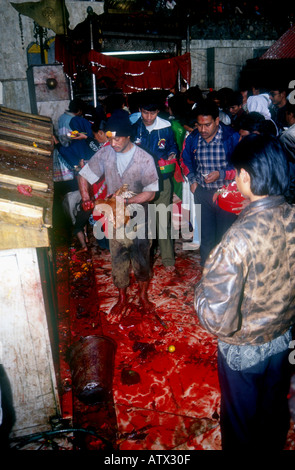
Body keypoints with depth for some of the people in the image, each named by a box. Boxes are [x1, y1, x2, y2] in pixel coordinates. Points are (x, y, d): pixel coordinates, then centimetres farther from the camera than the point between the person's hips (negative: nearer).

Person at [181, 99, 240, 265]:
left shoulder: (232, 137, -12)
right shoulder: (192, 139, 0)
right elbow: (186, 160, 18)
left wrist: (221, 173, -19)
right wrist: (192, 180, 6)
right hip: (202, 192, 3)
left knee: (225, 235, 7)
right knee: (205, 234, 14)